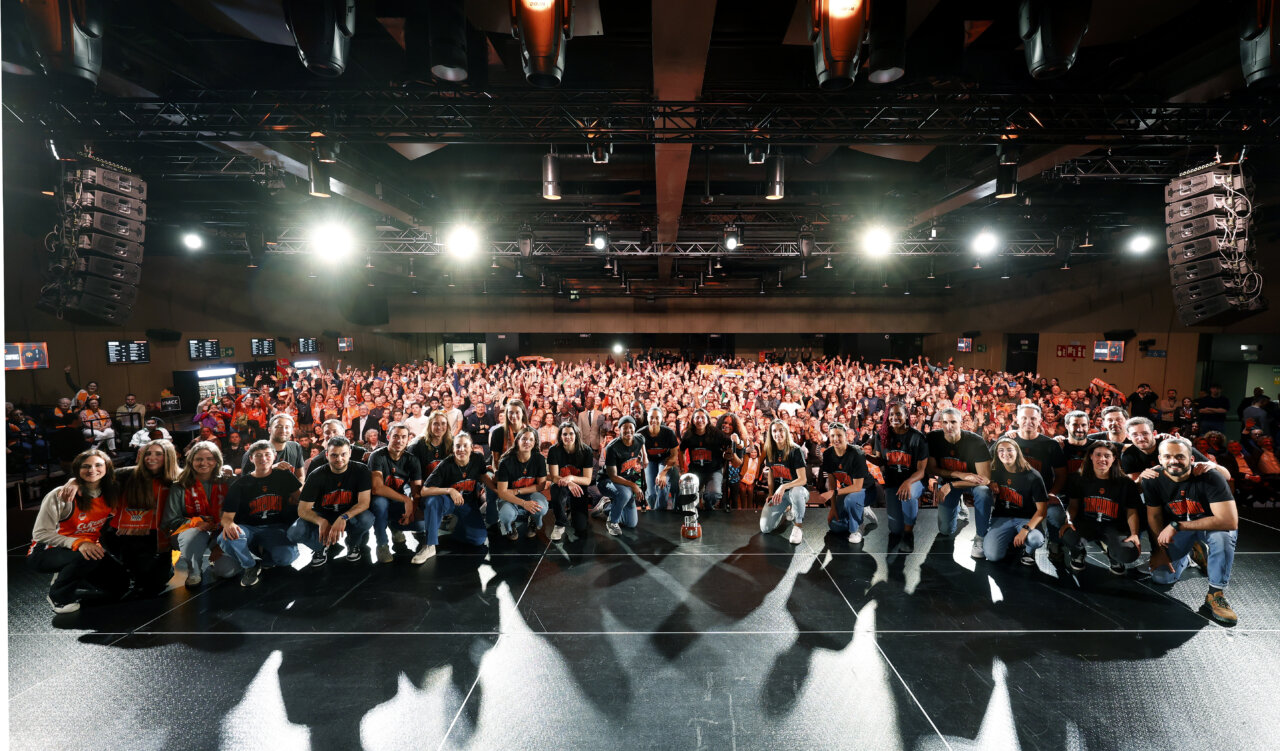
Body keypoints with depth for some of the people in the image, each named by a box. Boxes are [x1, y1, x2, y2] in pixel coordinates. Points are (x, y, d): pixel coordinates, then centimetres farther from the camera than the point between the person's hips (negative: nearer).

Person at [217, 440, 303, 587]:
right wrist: (228, 524, -27)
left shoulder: (284, 476, 5)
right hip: (248, 528, 1)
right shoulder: (240, 484, 2)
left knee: (288, 556, -32)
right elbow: (227, 515, -2)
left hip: (275, 528, -1)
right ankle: (250, 566, -3)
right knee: (227, 539, -35)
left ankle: (263, 554, 7)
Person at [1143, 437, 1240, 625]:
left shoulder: (1210, 479, -26)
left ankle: (1216, 594, -22)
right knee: (1161, 576, -9)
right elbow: (1154, 517, -3)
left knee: (1223, 533, -38)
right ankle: (1191, 554, 24)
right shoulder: (1152, 481, -15)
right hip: (1176, 530, 3)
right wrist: (1160, 549, -11)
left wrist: (1177, 525, -36)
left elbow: (1230, 521, -36)